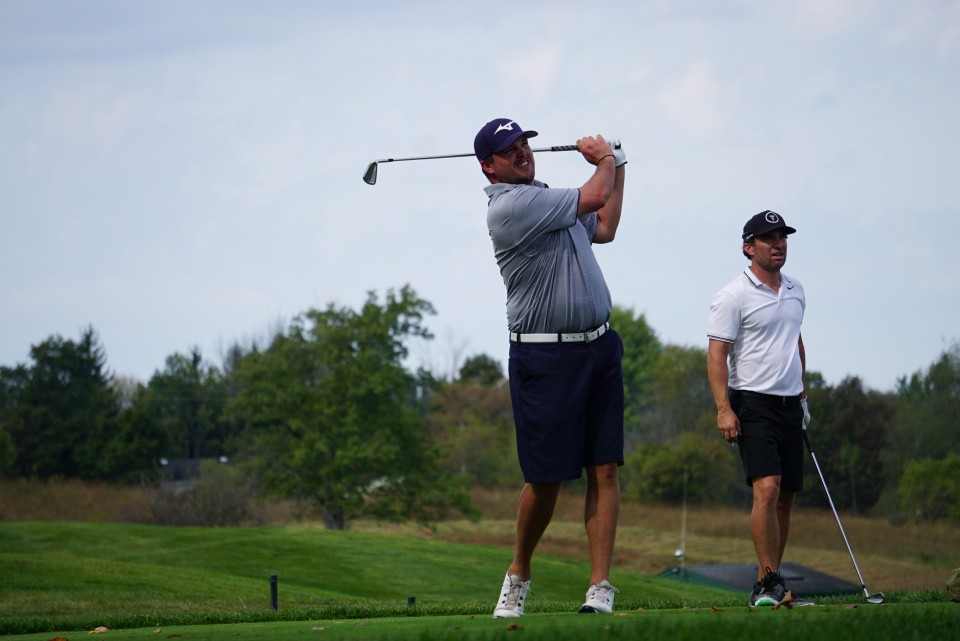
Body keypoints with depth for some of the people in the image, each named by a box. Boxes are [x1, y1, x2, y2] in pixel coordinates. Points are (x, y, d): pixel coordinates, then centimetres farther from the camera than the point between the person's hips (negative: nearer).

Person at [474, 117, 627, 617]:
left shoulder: (545, 199, 17)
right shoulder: (510, 206, -13)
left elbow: (604, 228, 34)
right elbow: (594, 196, -9)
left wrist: (617, 167, 31)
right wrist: (604, 160, 12)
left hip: (599, 347, 8)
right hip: (546, 357, -8)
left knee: (605, 469, -2)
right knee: (547, 478, -4)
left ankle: (600, 586, -3)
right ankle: (518, 576, 18)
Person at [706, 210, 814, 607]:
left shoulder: (795, 292, 14)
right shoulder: (733, 297, -7)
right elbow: (717, 354, -11)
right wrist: (723, 408, -20)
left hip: (789, 405, 7)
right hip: (752, 404, -7)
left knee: (785, 498, 6)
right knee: (767, 488, -20)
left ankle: (768, 583, 13)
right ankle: (769, 582, -22)